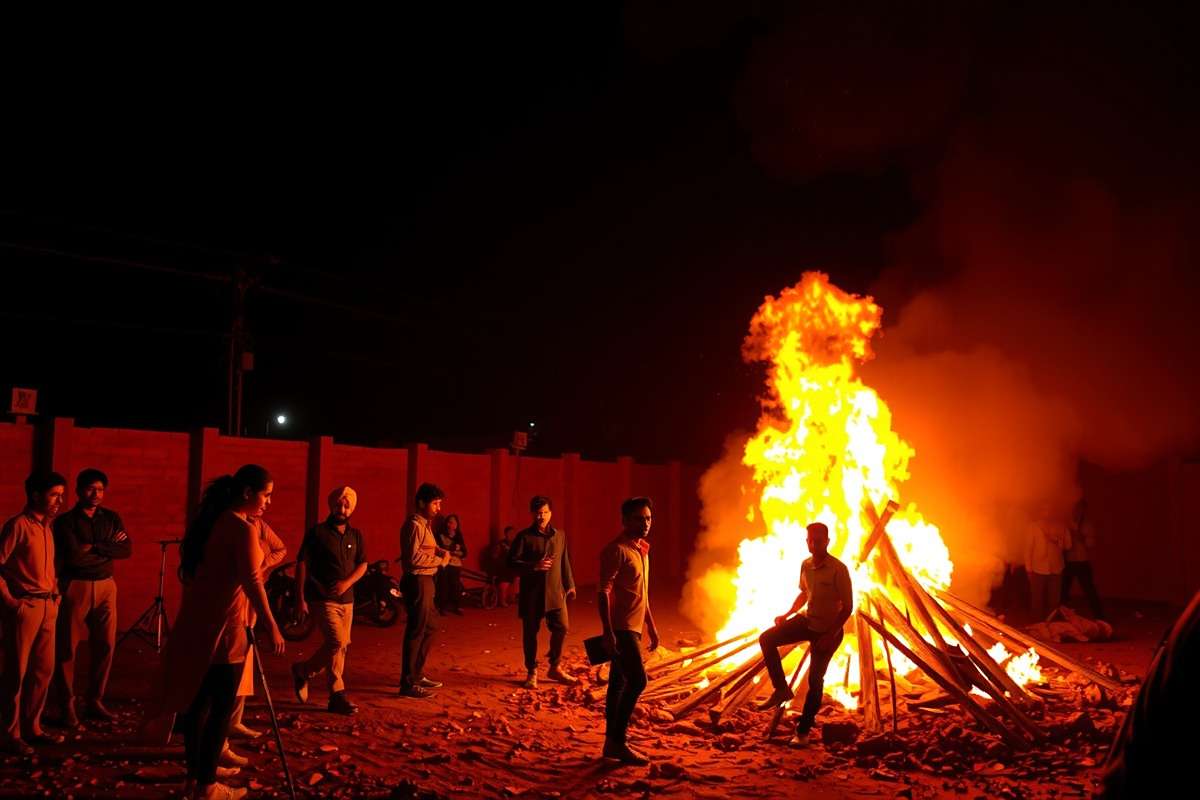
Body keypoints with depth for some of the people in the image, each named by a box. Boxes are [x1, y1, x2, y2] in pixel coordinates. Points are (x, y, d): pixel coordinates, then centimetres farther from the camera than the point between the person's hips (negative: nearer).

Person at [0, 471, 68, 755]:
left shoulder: (47, 527, 13)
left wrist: (55, 593, 13)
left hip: (48, 606, 8)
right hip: (24, 607, -8)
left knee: (44, 669, 11)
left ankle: (31, 727, 22)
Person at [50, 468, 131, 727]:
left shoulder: (111, 518, 10)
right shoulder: (65, 521, -3)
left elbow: (127, 550, -3)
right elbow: (74, 555, -16)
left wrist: (93, 547, -11)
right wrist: (107, 548, -7)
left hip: (106, 586, 4)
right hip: (75, 587, -4)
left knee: (104, 646, 5)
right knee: (67, 647, 0)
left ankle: (95, 701, 17)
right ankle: (66, 705, 10)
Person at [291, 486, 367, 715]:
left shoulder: (356, 535, 10)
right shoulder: (318, 532, -4)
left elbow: (362, 565, 9)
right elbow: (302, 564, -4)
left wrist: (347, 582, -10)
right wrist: (301, 598, -8)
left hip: (346, 599, 5)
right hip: (323, 598, -5)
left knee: (341, 647, 5)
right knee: (337, 641, -15)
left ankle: (336, 696, 14)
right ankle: (303, 671, 8)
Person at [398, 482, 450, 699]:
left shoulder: (425, 524, 17)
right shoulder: (414, 524, -15)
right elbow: (413, 557, -23)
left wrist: (441, 552, 2)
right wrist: (440, 561, -14)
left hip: (425, 581, 10)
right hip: (417, 581, -10)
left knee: (429, 628, 18)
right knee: (416, 631, -6)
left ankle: (417, 674, 29)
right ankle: (408, 683, -1)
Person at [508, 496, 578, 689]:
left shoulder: (560, 535, 9)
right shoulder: (524, 537, -4)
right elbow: (512, 562, -9)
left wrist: (569, 585, 15)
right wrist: (534, 566, -21)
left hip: (555, 591, 3)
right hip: (531, 593, -3)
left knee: (561, 628, 0)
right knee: (530, 632, 4)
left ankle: (555, 668, 19)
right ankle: (532, 673, 18)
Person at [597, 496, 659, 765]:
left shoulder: (641, 550, 15)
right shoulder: (616, 550, -13)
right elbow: (604, 592, -18)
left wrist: (651, 626, 21)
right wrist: (608, 632, -24)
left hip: (633, 627, 9)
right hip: (621, 627, -9)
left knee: (619, 683, 10)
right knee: (637, 681, -11)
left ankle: (612, 742, 15)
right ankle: (618, 741, -3)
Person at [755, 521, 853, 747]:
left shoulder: (838, 569, -21)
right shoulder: (806, 565, -1)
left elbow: (848, 607, -18)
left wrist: (830, 636, -23)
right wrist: (787, 614, 5)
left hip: (828, 630, -6)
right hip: (806, 620, 6)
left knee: (815, 680, -2)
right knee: (767, 638, -13)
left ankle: (803, 731, 12)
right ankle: (781, 689, 1)